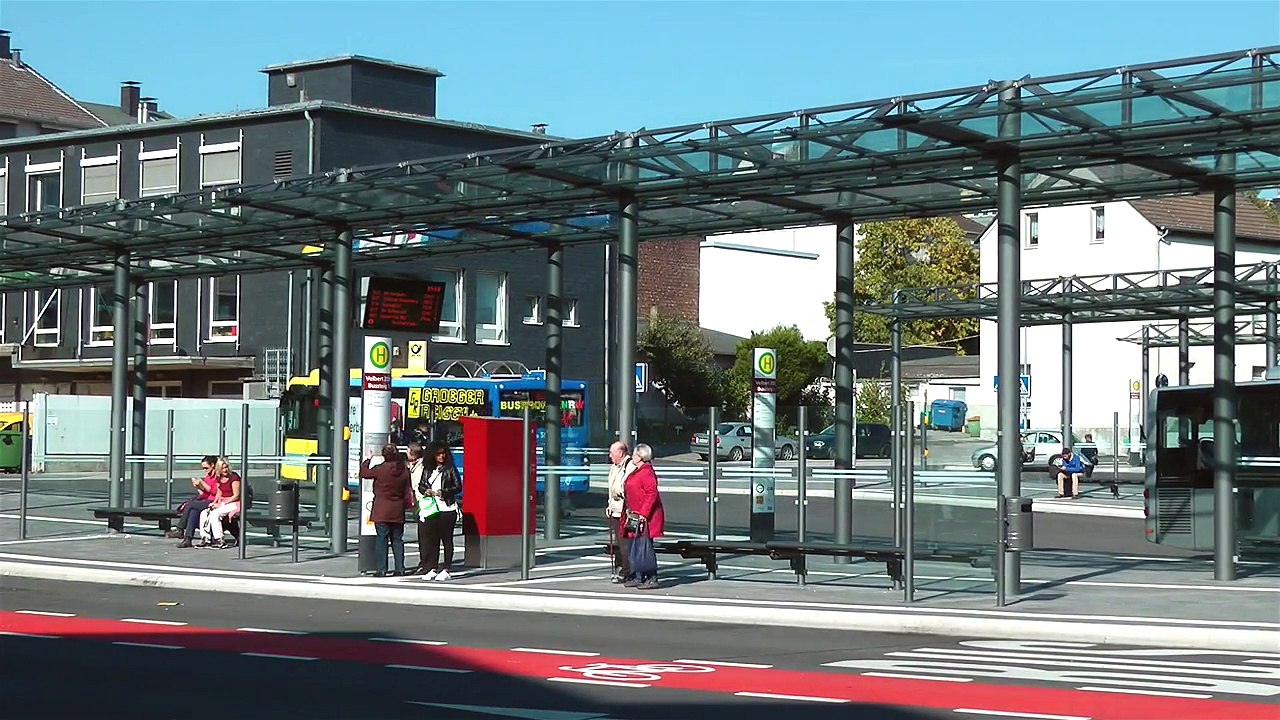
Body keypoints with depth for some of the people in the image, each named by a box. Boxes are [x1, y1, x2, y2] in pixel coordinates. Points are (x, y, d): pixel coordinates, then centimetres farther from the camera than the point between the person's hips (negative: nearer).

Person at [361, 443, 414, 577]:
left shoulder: (381, 469, -13)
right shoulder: (404, 470, -1)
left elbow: (364, 472, 1)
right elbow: (408, 490, 5)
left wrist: (368, 459, 15)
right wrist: (408, 504, 15)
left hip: (381, 511, -4)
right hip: (398, 511, 4)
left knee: (382, 539, -1)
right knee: (397, 539, 11)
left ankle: (382, 570, -3)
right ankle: (400, 569, 10)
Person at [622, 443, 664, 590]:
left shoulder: (647, 472, -15)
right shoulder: (637, 472, 16)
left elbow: (652, 494, -21)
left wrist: (643, 514, -23)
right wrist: (630, 510, 20)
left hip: (646, 517, -10)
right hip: (636, 516, 10)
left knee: (645, 547, -9)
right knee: (636, 546, 11)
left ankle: (652, 578, -5)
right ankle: (638, 577, 17)